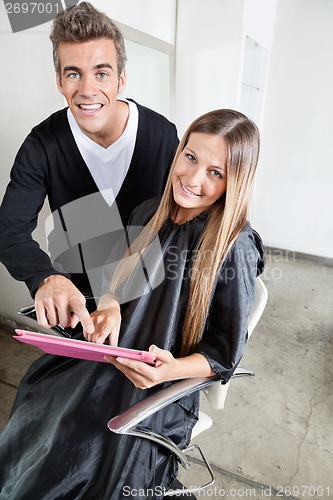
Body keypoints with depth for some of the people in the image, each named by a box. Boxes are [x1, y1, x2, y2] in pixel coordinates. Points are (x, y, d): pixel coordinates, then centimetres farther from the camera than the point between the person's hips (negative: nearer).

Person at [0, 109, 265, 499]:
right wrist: (109, 306, -12)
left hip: (160, 388, -4)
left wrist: (172, 370, -27)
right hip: (108, 355, 5)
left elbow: (224, 353, -10)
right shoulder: (149, 214, -2)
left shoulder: (234, 248, -18)